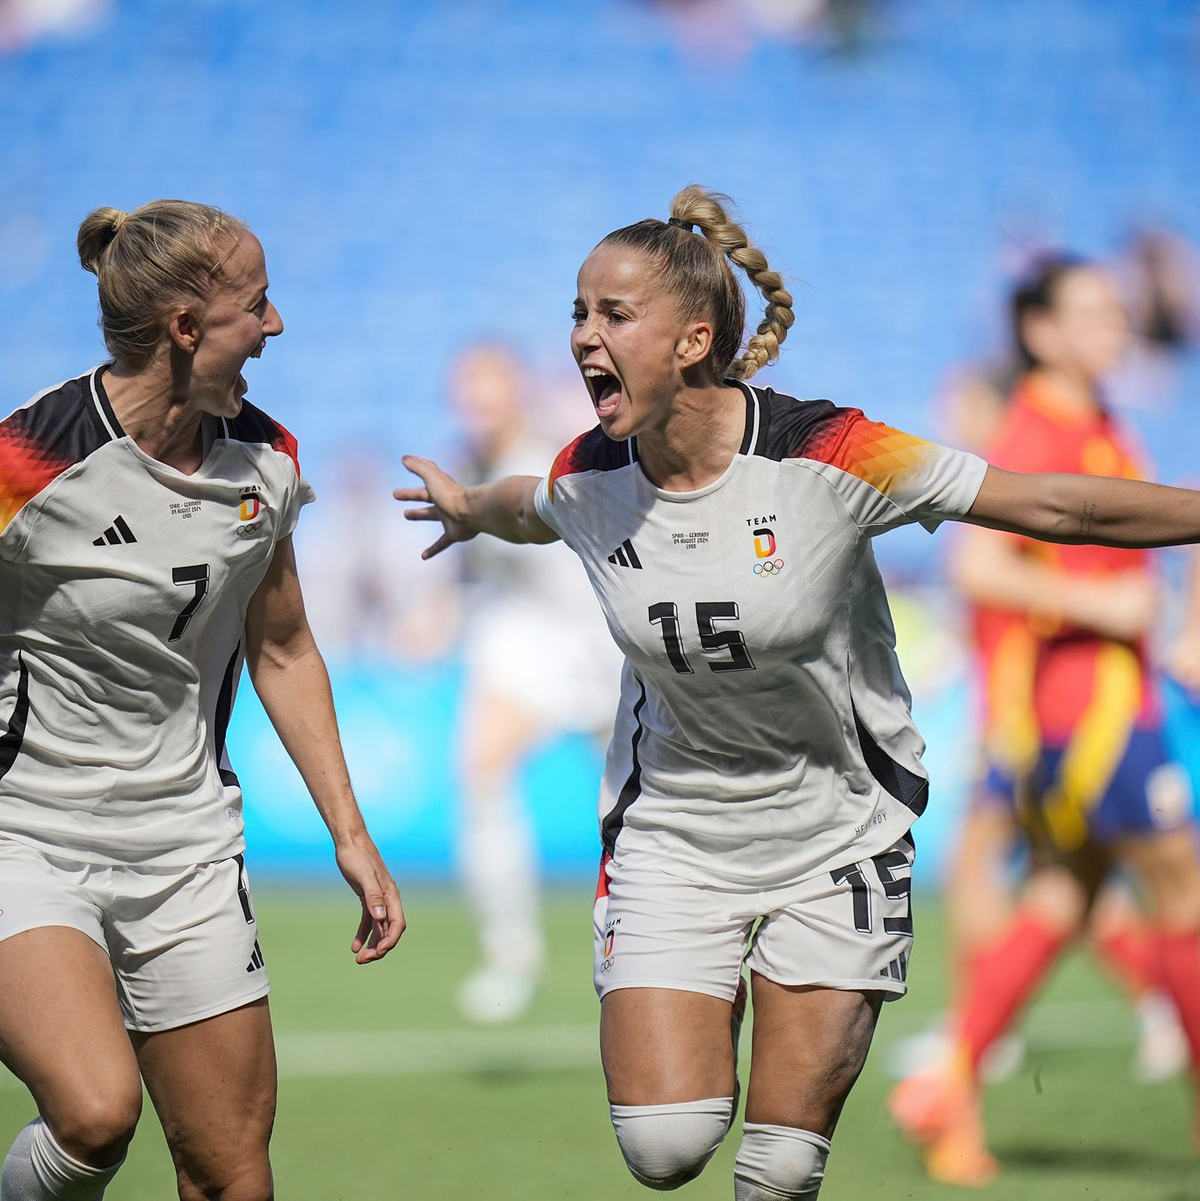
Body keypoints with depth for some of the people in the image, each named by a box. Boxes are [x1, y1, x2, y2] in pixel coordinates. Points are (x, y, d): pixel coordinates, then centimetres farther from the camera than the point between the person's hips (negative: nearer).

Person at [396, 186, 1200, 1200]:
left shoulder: (826, 456, -22)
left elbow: (1055, 507, -16)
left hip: (836, 843, -2)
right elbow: (523, 509, 19)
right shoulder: (590, 480, -9)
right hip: (671, 839, 2)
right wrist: (466, 508, 39)